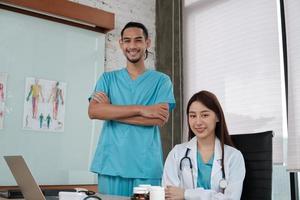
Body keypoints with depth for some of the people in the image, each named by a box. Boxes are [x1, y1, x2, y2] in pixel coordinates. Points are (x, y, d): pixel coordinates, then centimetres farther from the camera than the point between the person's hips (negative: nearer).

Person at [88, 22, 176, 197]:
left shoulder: (161, 80, 6)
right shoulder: (108, 78, 11)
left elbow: (160, 119, -9)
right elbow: (94, 111, -6)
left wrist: (111, 111, -7)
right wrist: (141, 109, -14)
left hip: (146, 166, -1)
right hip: (111, 163, 2)